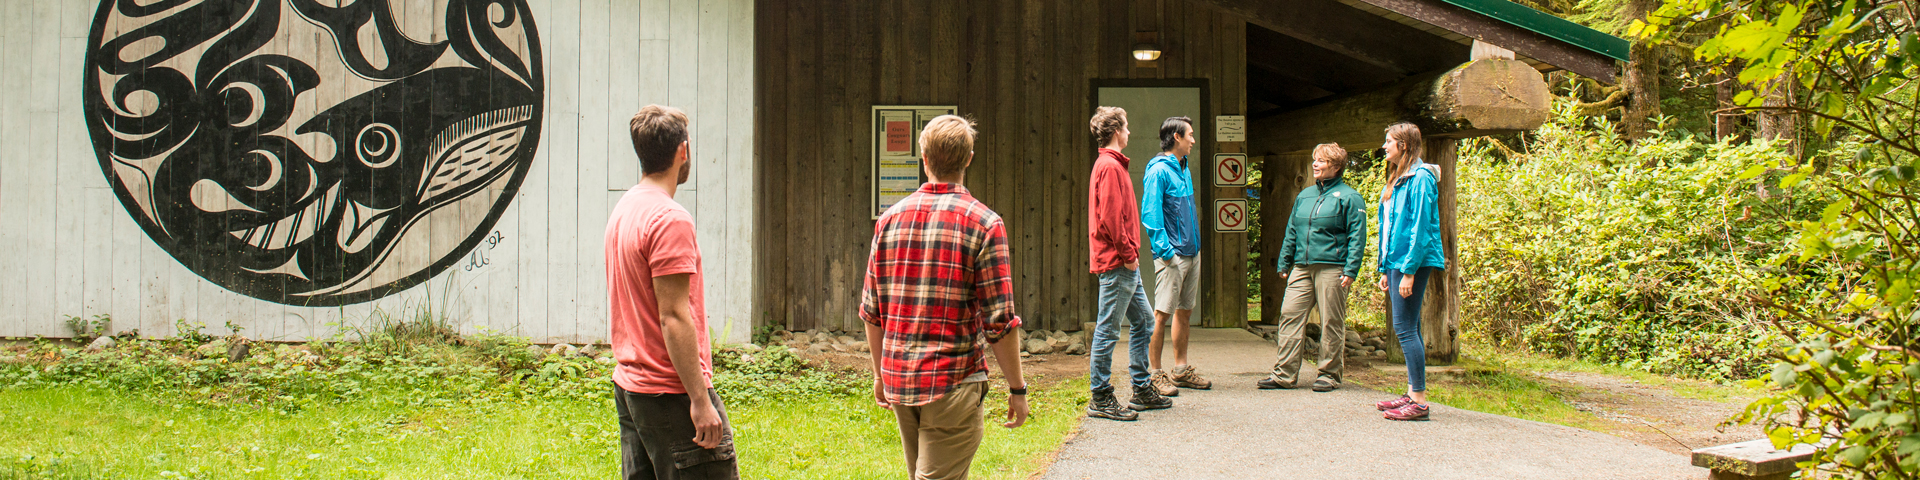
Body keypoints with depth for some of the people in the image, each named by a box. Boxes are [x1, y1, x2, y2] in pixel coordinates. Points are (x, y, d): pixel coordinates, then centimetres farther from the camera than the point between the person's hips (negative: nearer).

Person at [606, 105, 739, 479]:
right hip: (671, 392, -9)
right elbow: (673, 317, -21)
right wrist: (700, 399, -20)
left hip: (628, 384, 9)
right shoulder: (671, 220, -17)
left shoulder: (622, 210, 11)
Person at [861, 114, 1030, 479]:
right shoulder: (984, 223, -9)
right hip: (954, 381, -5)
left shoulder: (890, 218, 4)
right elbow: (999, 321, -12)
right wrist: (1017, 388, -2)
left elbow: (871, 311, 8)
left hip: (898, 380, 5)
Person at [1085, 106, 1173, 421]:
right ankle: (1100, 399, -1)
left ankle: (1142, 391, 23)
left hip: (1125, 265, 11)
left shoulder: (1111, 164, 19)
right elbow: (1110, 217, -21)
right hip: (1117, 264, -11)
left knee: (1143, 322, 16)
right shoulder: (1110, 166, -13)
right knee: (1108, 330, -6)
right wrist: (1129, 254, -16)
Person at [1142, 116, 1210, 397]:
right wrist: (1164, 250, -19)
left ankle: (1181, 370, 21)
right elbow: (1149, 213, -16)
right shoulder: (1159, 170, -11)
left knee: (1185, 311, 13)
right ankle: (1155, 374, -2)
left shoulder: (1184, 169, 16)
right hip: (1172, 255, -9)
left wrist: (1195, 245, 15)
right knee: (1162, 314, -7)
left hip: (1192, 252, 9)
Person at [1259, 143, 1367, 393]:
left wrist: (1350, 270, -13)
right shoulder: (1304, 196, 18)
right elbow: (1291, 232, 22)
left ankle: (1329, 374, 10)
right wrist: (1284, 263, 14)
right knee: (1290, 315, -1)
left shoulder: (1349, 198, 0)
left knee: (1331, 323, 0)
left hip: (1332, 268, -6)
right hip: (1301, 269, 6)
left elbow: (1357, 237, -5)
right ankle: (1285, 374, 2)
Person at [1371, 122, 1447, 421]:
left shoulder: (1421, 179, -12)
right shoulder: (1397, 181, 18)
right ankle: (1413, 394, 18)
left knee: (1405, 328, -11)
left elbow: (1421, 228, -17)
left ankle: (1419, 402, -9)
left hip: (1414, 262, -10)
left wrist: (1409, 270, -21)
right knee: (1408, 329, 12)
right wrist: (1386, 269, 18)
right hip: (1397, 262, 10)